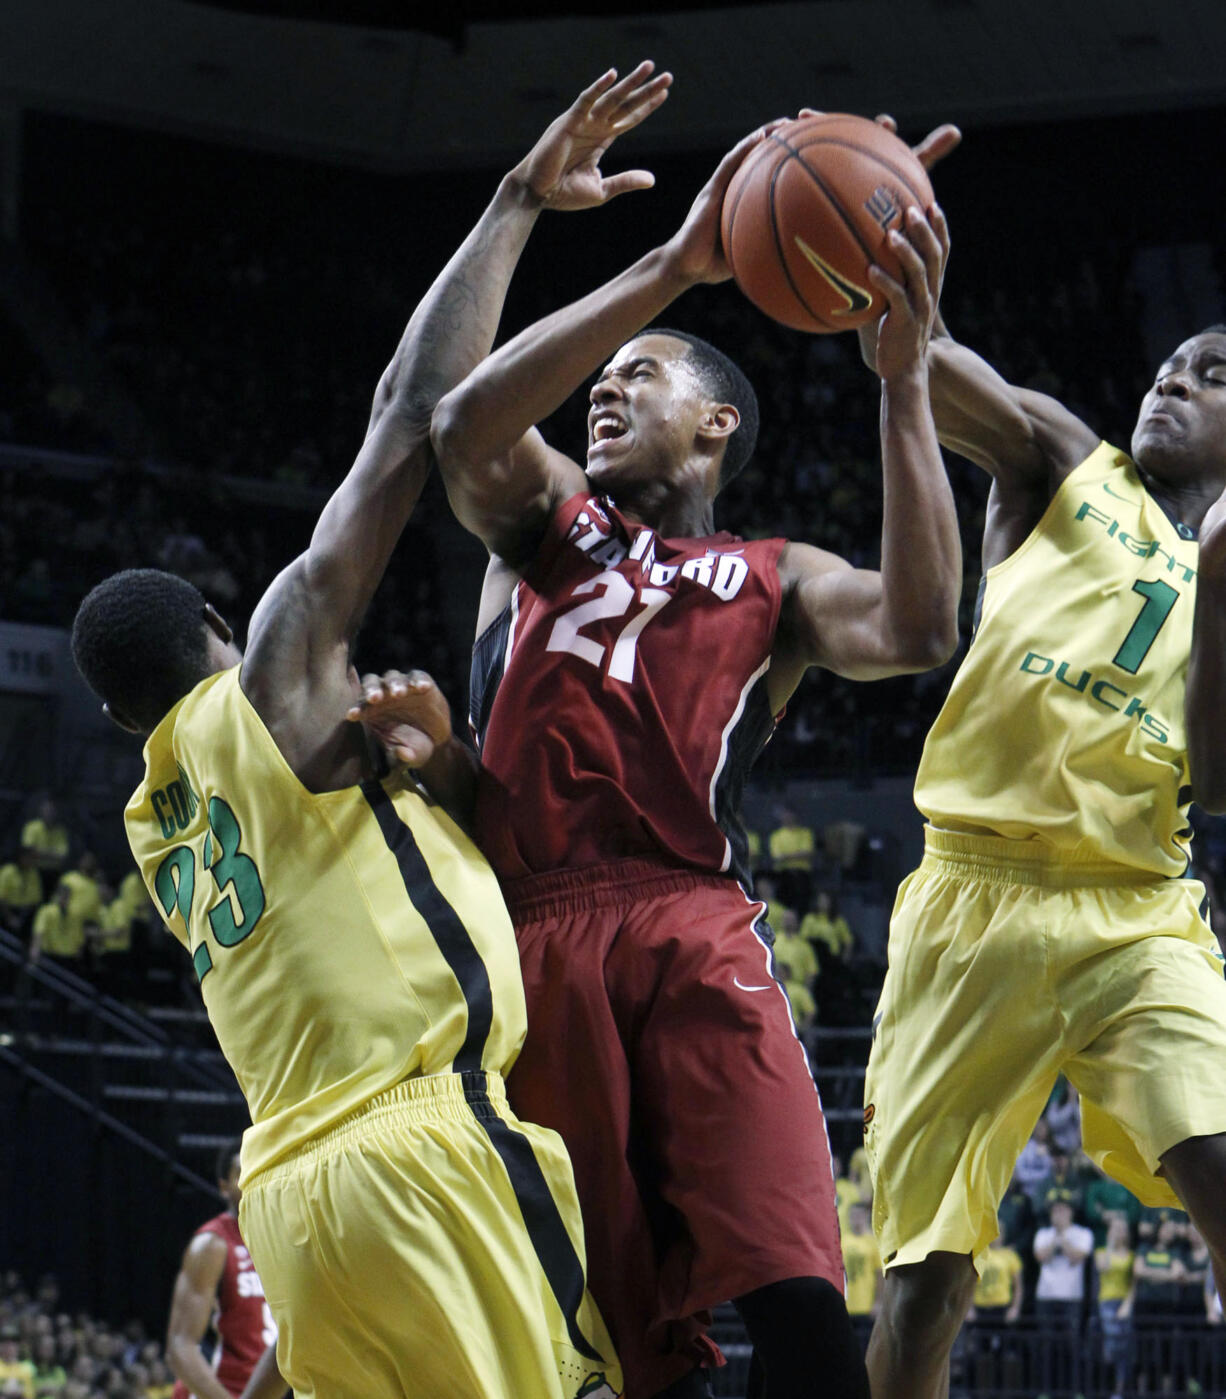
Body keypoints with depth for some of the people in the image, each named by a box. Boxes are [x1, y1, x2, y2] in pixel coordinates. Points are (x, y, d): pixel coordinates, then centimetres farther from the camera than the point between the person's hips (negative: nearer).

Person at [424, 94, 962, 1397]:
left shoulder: (773, 580, 19)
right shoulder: (542, 520, 23)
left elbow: (915, 632, -4)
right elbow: (465, 422, -1)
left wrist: (904, 377, -10)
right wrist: (671, 268, -8)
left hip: (693, 928, -1)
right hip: (537, 934, 1)